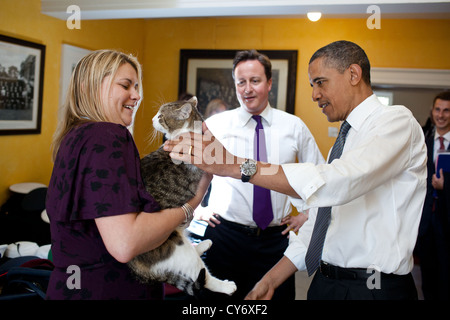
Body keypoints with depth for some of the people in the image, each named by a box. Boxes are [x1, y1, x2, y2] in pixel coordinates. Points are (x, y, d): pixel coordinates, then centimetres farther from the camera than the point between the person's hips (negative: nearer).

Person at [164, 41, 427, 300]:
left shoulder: (397, 120, -12)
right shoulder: (346, 138, 14)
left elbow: (339, 183, -30)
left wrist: (235, 164, -32)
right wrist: (272, 280, 7)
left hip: (373, 289, -7)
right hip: (325, 282, 7)